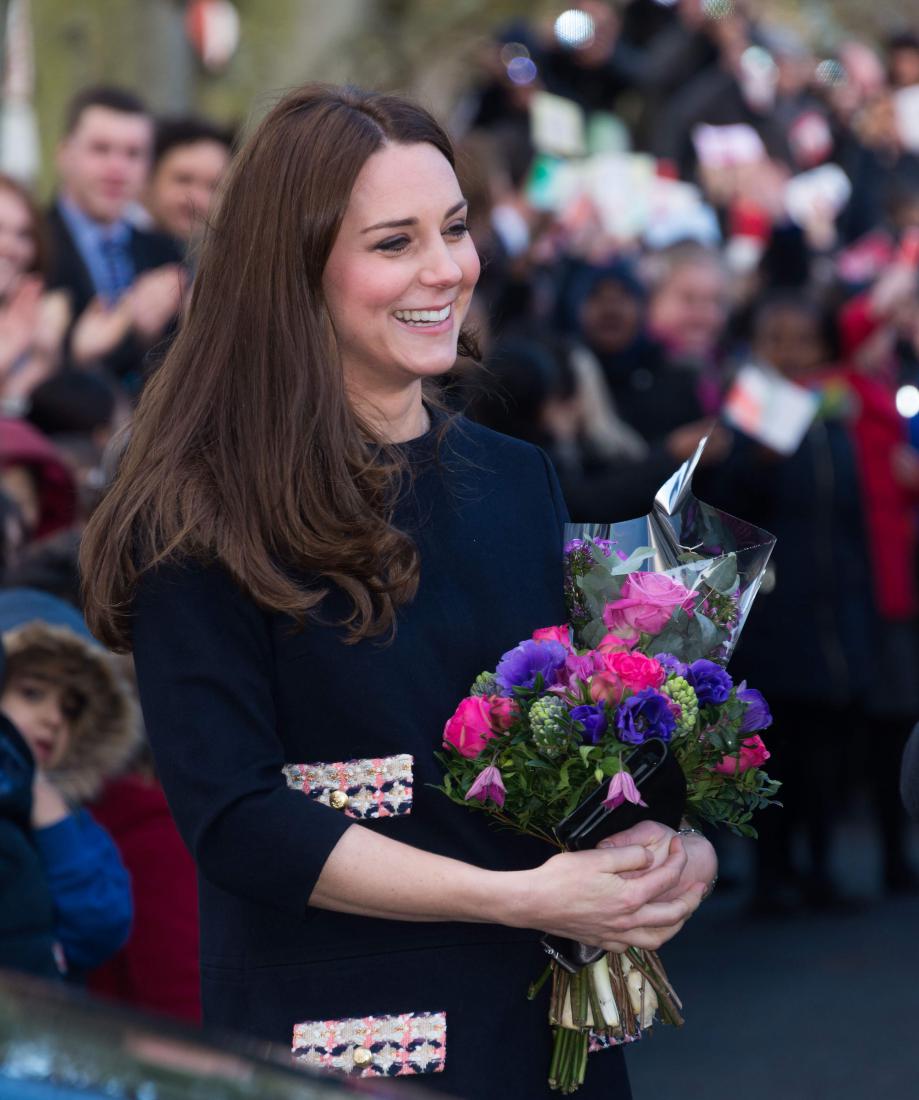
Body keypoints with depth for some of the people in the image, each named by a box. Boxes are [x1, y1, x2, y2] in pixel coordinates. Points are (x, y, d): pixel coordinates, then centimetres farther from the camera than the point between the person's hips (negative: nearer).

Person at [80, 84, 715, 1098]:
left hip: (541, 1015, 5)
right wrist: (520, 898, -21)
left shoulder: (516, 482, 8)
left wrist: (666, 845, -9)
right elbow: (231, 816, -17)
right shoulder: (199, 519, -11)